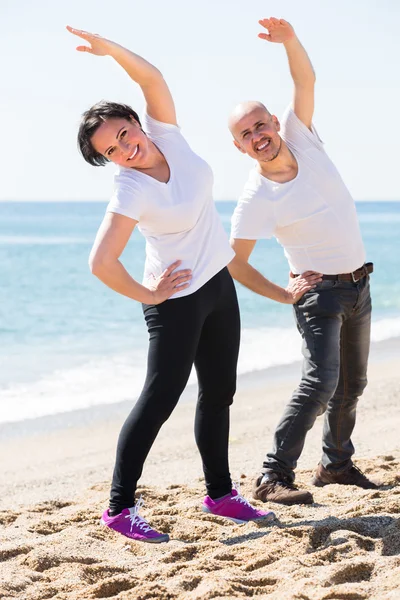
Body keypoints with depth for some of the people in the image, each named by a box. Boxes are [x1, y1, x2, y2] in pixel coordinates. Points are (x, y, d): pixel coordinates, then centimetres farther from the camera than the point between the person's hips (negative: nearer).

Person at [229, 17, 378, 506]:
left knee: (352, 382, 15)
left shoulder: (300, 137, -6)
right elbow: (235, 263, -14)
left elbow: (305, 79, -15)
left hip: (358, 285, 7)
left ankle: (336, 463, 31)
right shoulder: (256, 200, -19)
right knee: (321, 379, -23)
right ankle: (273, 477, -22)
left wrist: (289, 39, -33)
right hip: (320, 290, -6)